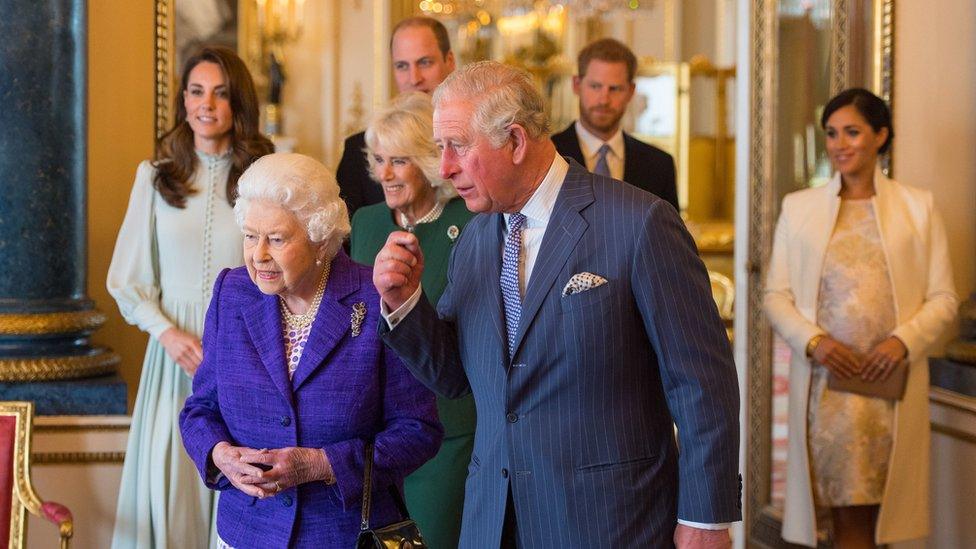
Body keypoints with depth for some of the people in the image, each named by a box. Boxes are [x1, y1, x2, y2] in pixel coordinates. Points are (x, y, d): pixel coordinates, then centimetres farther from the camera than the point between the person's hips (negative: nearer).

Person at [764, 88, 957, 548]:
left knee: (871, 509, 3)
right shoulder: (798, 207, 9)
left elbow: (943, 297, 5)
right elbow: (776, 294, 6)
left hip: (890, 383, 0)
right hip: (825, 383, 0)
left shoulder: (918, 207, 7)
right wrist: (813, 340, -10)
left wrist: (903, 340, -12)